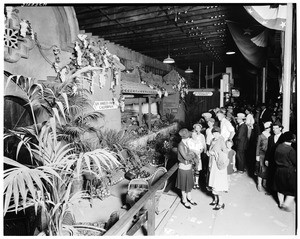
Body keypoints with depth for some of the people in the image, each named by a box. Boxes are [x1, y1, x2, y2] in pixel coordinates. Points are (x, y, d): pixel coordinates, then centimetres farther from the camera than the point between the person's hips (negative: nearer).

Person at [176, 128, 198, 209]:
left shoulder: (186, 143, 2)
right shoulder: (181, 145, -23)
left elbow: (190, 153, 8)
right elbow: (185, 157, -25)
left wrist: (191, 156, -12)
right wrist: (193, 155, -10)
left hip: (189, 166, 8)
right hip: (183, 167, -8)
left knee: (189, 184, 21)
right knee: (184, 186, 10)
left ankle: (189, 198, 40)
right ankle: (184, 201, 30)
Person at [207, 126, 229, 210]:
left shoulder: (221, 141, -17)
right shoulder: (213, 141, 6)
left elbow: (225, 153, -20)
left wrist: (214, 153, -22)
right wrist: (209, 152, -4)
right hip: (213, 164, 8)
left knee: (218, 184, 0)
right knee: (213, 183, 16)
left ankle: (221, 203, 14)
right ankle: (215, 199, 32)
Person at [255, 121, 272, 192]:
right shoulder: (260, 136, -7)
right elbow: (258, 146, -3)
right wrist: (257, 156, -4)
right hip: (262, 155, -3)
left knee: (267, 169, 8)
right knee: (261, 169, 1)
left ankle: (264, 182, 26)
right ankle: (259, 184, 15)